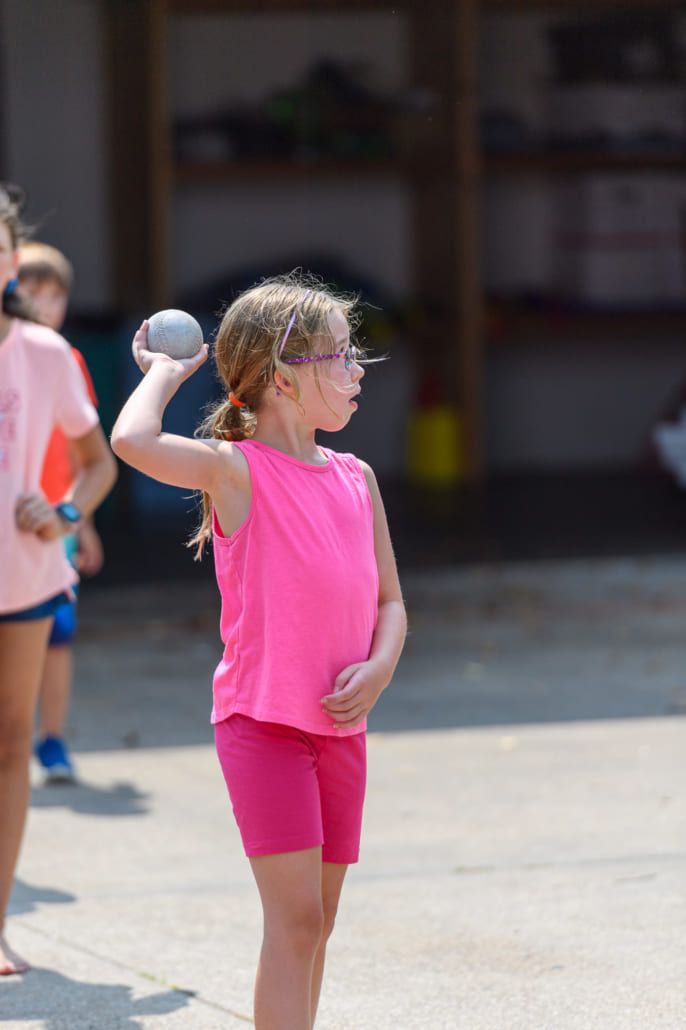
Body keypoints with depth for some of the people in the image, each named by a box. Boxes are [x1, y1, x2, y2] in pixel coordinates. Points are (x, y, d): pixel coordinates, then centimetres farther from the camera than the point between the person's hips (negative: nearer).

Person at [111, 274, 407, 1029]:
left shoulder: (355, 478, 11)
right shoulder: (236, 469, -9)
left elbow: (388, 601, 15)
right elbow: (133, 441, -28)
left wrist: (378, 667, -5)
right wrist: (163, 372, -9)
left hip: (339, 724, 7)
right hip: (261, 719, -7)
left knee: (317, 917, 11)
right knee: (294, 915, -13)